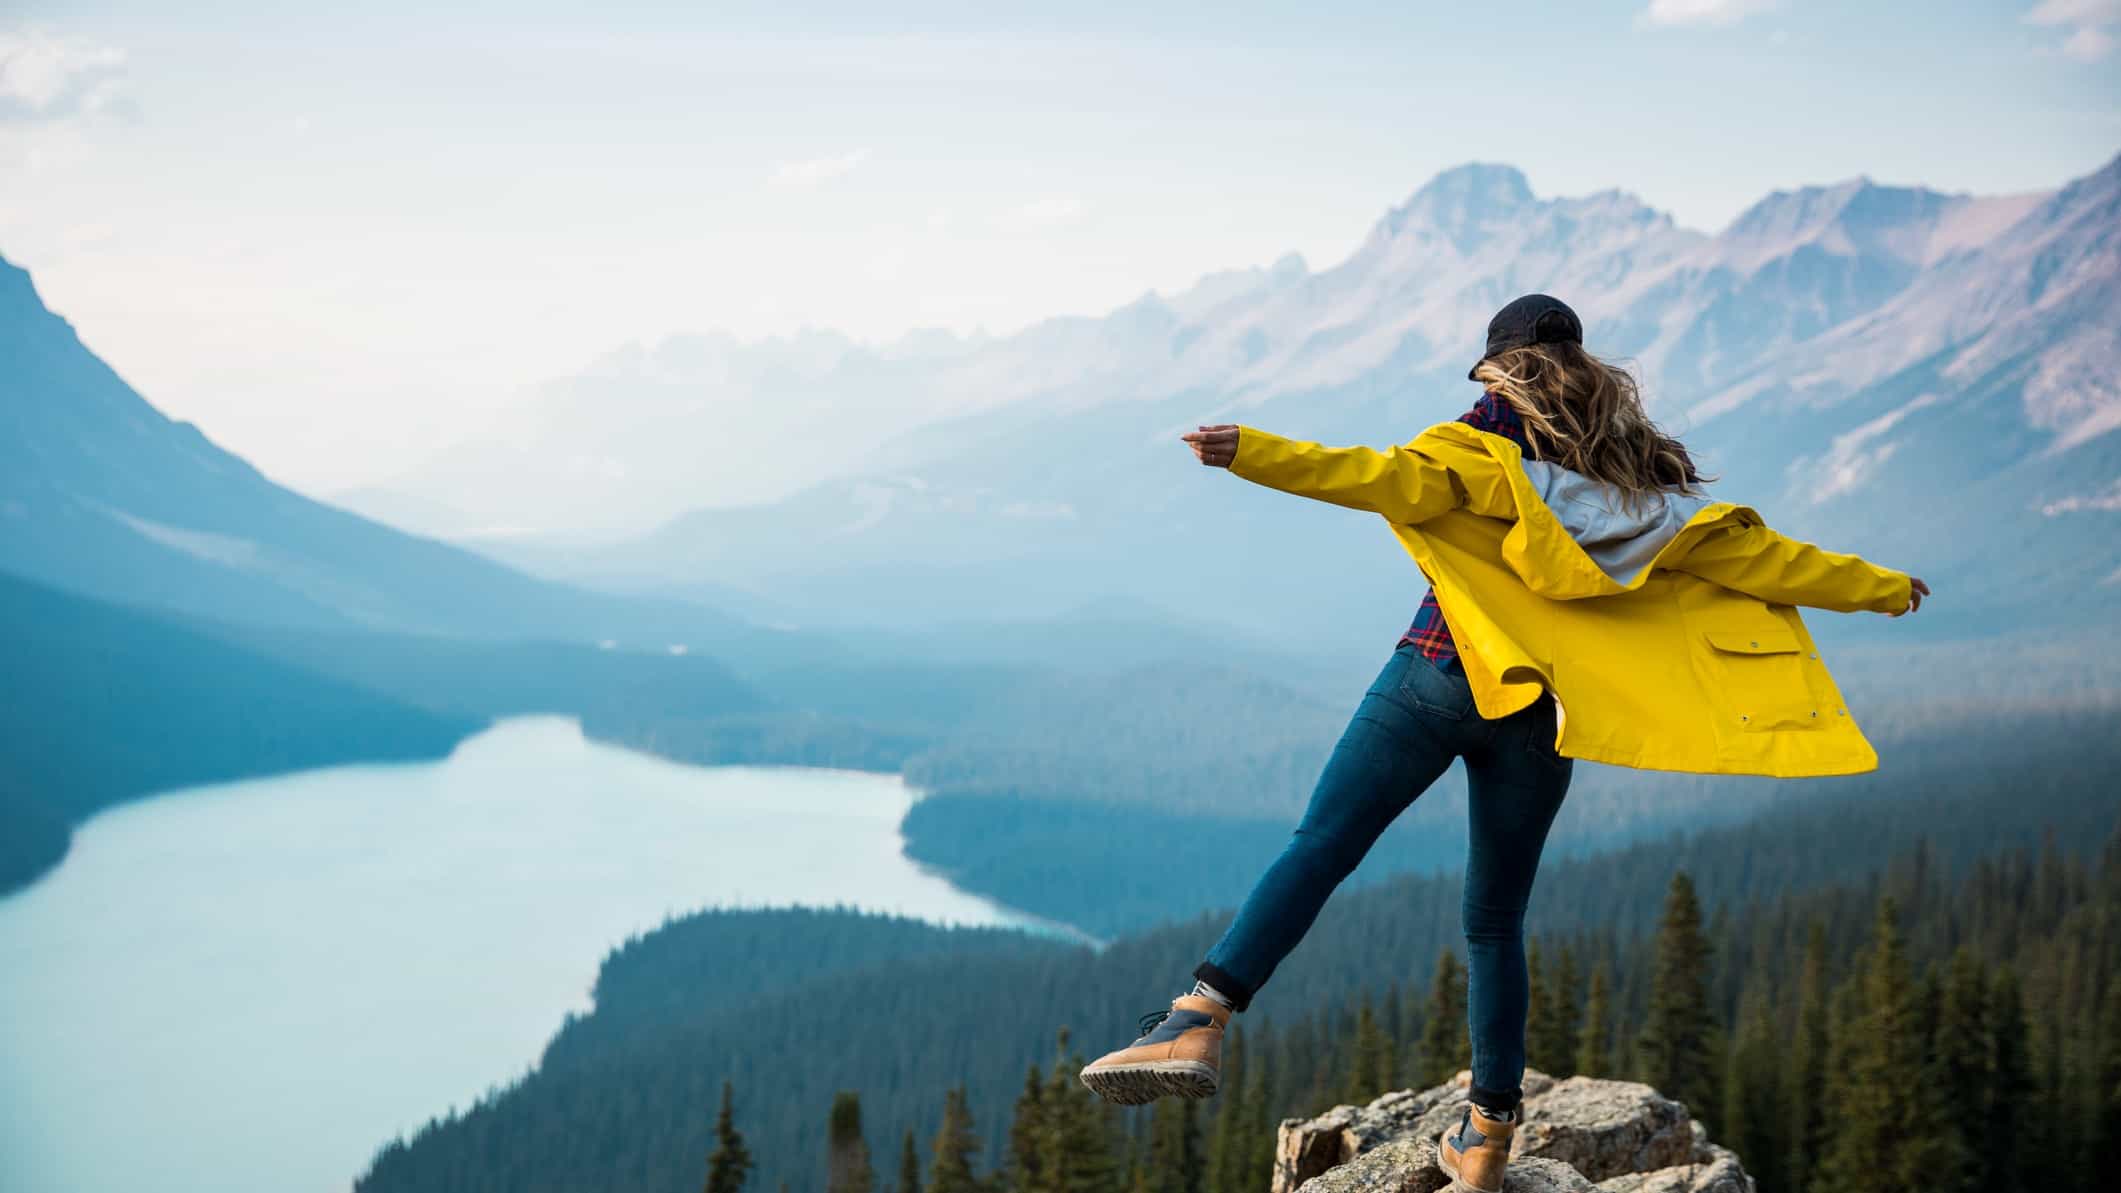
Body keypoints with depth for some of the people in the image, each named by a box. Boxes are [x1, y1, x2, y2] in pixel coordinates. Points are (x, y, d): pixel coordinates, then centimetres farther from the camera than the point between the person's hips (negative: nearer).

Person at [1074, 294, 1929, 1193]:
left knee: (1319, 848, -10)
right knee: (1496, 922, 13)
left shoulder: (1485, 450, 4)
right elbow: (1761, 557, 20)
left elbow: (1386, 478, -15)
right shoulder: (1647, 481, 16)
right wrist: (1879, 588, 33)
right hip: (1542, 713, 4)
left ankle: (1202, 1022, -28)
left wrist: (1253, 453, -24)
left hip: (1443, 677, -4)